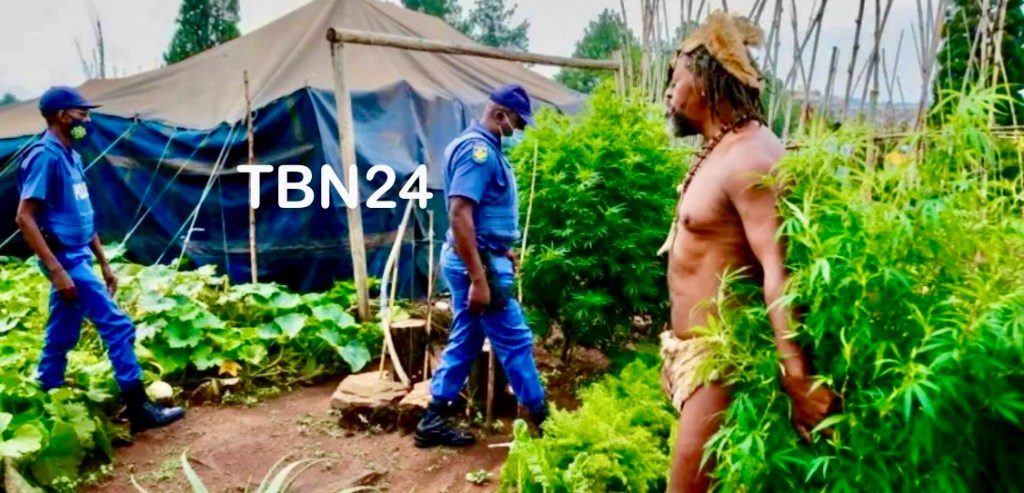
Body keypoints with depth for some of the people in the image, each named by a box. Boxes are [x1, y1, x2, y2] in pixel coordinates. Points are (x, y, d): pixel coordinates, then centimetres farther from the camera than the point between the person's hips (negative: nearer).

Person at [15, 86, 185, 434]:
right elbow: (25, 217, -19)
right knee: (118, 326, -9)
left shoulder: (71, 157, 13)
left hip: (78, 259, 9)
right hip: (66, 260, -9)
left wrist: (104, 262, 19)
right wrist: (56, 270, -23)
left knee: (61, 338, 15)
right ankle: (138, 409, -4)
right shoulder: (45, 156, -14)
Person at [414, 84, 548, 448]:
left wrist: (502, 251, 26)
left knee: (465, 343, 14)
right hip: (477, 262, -10)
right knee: (515, 341, 0)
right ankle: (541, 419, 13)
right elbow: (460, 215, -26)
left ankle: (433, 421, 20)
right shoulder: (478, 150, -18)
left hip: (479, 258, 10)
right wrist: (479, 279, -27)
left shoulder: (483, 147, 14)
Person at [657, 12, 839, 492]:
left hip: (720, 358, -9)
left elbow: (778, 270, -30)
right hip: (692, 350, 10)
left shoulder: (749, 156, -19)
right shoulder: (716, 152, 12)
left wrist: (798, 377, -36)